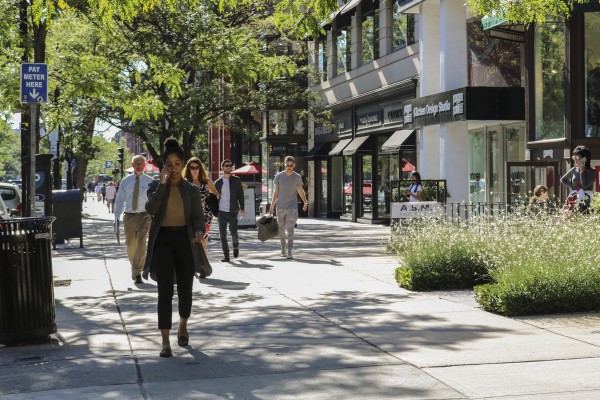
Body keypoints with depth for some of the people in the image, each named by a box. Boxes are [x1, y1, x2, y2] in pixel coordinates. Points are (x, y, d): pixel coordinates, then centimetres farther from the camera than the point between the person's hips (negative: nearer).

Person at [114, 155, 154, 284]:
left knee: (141, 244, -12)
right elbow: (119, 199, 10)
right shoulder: (126, 181, 7)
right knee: (130, 245, 11)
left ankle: (137, 273, -8)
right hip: (129, 216, 3)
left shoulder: (150, 181, 0)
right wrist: (116, 217, 5)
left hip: (144, 216, -3)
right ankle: (135, 268, 33)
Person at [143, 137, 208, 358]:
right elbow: (150, 209, -15)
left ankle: (183, 327, 38)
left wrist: (199, 231, -23)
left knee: (185, 288, 10)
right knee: (165, 290, -11)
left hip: (185, 239, 2)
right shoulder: (156, 186, 3)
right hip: (163, 240, -2)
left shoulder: (191, 190, 5)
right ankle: (165, 341, -11)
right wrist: (162, 184, -19)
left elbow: (198, 217, -2)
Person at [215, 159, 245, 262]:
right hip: (221, 212, 2)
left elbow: (240, 195, 5)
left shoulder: (236, 180, 6)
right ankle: (226, 255, 6)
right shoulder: (218, 182, 11)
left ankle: (236, 246, 24)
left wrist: (242, 208, -3)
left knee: (233, 232, -7)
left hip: (232, 211, -2)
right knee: (222, 235, -1)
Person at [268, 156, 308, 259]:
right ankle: (283, 248, 28)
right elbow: (276, 192, 10)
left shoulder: (297, 177, 3)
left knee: (290, 229, -12)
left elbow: (301, 191, 10)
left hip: (292, 207, -2)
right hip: (280, 207, 2)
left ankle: (289, 251, -15)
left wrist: (305, 202, -7)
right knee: (281, 230, 10)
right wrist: (272, 206, 10)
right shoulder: (279, 176, 3)